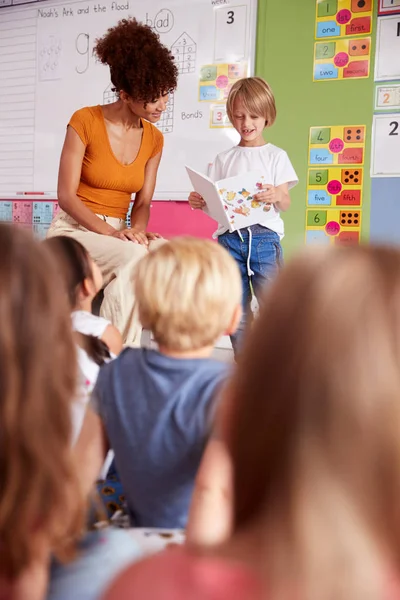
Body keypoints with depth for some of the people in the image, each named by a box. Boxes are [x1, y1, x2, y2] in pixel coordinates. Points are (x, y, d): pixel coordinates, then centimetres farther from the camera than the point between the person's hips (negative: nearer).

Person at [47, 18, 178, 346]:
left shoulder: (154, 139, 5)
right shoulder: (85, 121, -10)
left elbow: (143, 202, 6)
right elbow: (67, 196, -12)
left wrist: (137, 230, -18)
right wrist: (110, 232, -26)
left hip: (117, 234, 5)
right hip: (73, 230, -5)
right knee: (132, 257, -35)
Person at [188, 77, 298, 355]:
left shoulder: (276, 155, 8)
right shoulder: (224, 159, 14)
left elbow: (286, 202, 1)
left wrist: (276, 196, -21)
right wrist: (199, 202, -8)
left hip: (264, 235, -2)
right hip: (230, 236, 3)